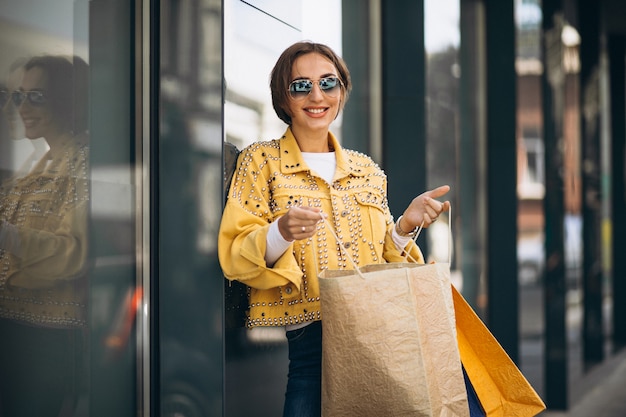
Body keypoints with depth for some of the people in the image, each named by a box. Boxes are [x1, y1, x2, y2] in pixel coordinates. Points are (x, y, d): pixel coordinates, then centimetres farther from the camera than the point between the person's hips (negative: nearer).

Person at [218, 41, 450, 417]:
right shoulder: (261, 161, 4)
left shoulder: (367, 170, 16)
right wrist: (280, 234, -24)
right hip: (300, 342, -3)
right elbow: (235, 257, -5)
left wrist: (405, 227, -1)